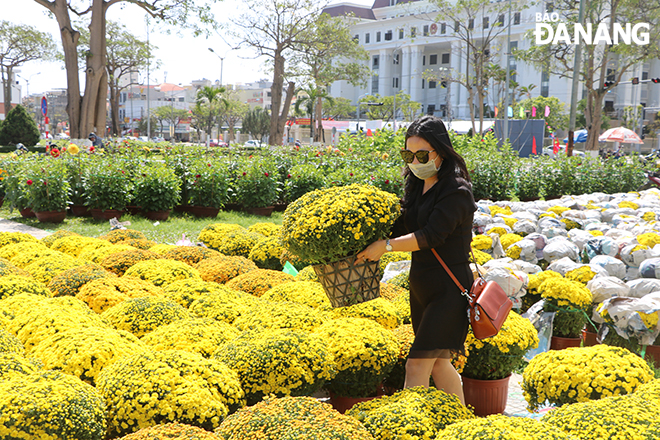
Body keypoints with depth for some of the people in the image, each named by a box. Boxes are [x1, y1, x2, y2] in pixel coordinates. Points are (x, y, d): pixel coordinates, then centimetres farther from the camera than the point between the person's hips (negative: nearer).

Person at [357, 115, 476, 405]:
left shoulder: (456, 191, -15)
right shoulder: (416, 185, 10)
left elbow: (431, 235, -22)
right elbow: (402, 227, 10)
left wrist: (385, 246, -22)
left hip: (448, 286, -9)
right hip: (420, 284, 9)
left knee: (417, 365, -10)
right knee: (438, 363, 17)